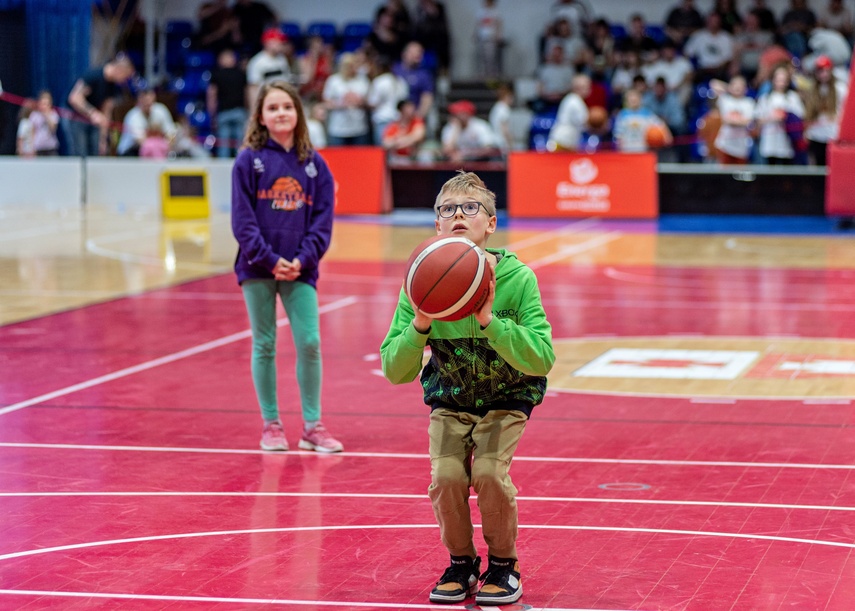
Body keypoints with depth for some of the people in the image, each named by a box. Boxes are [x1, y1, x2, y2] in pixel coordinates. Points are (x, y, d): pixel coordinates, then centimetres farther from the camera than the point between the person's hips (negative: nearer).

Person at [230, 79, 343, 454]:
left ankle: (313, 426, 6)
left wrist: (302, 260, -10)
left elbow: (323, 220, 2)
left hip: (300, 269, 1)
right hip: (258, 268, -1)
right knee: (264, 346, 5)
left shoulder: (314, 163, 5)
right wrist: (269, 259, -15)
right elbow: (242, 219, -6)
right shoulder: (249, 160, -1)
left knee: (310, 343, -4)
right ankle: (271, 425, 14)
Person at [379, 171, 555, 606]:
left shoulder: (517, 278, -22)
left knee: (490, 472, -23)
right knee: (446, 476, -20)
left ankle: (503, 566, 3)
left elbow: (542, 359, -29)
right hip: (450, 399, 2)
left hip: (507, 398, -2)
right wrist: (420, 324, -36)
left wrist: (489, 320, -39)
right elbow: (395, 371, -18)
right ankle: (461, 563, 9)